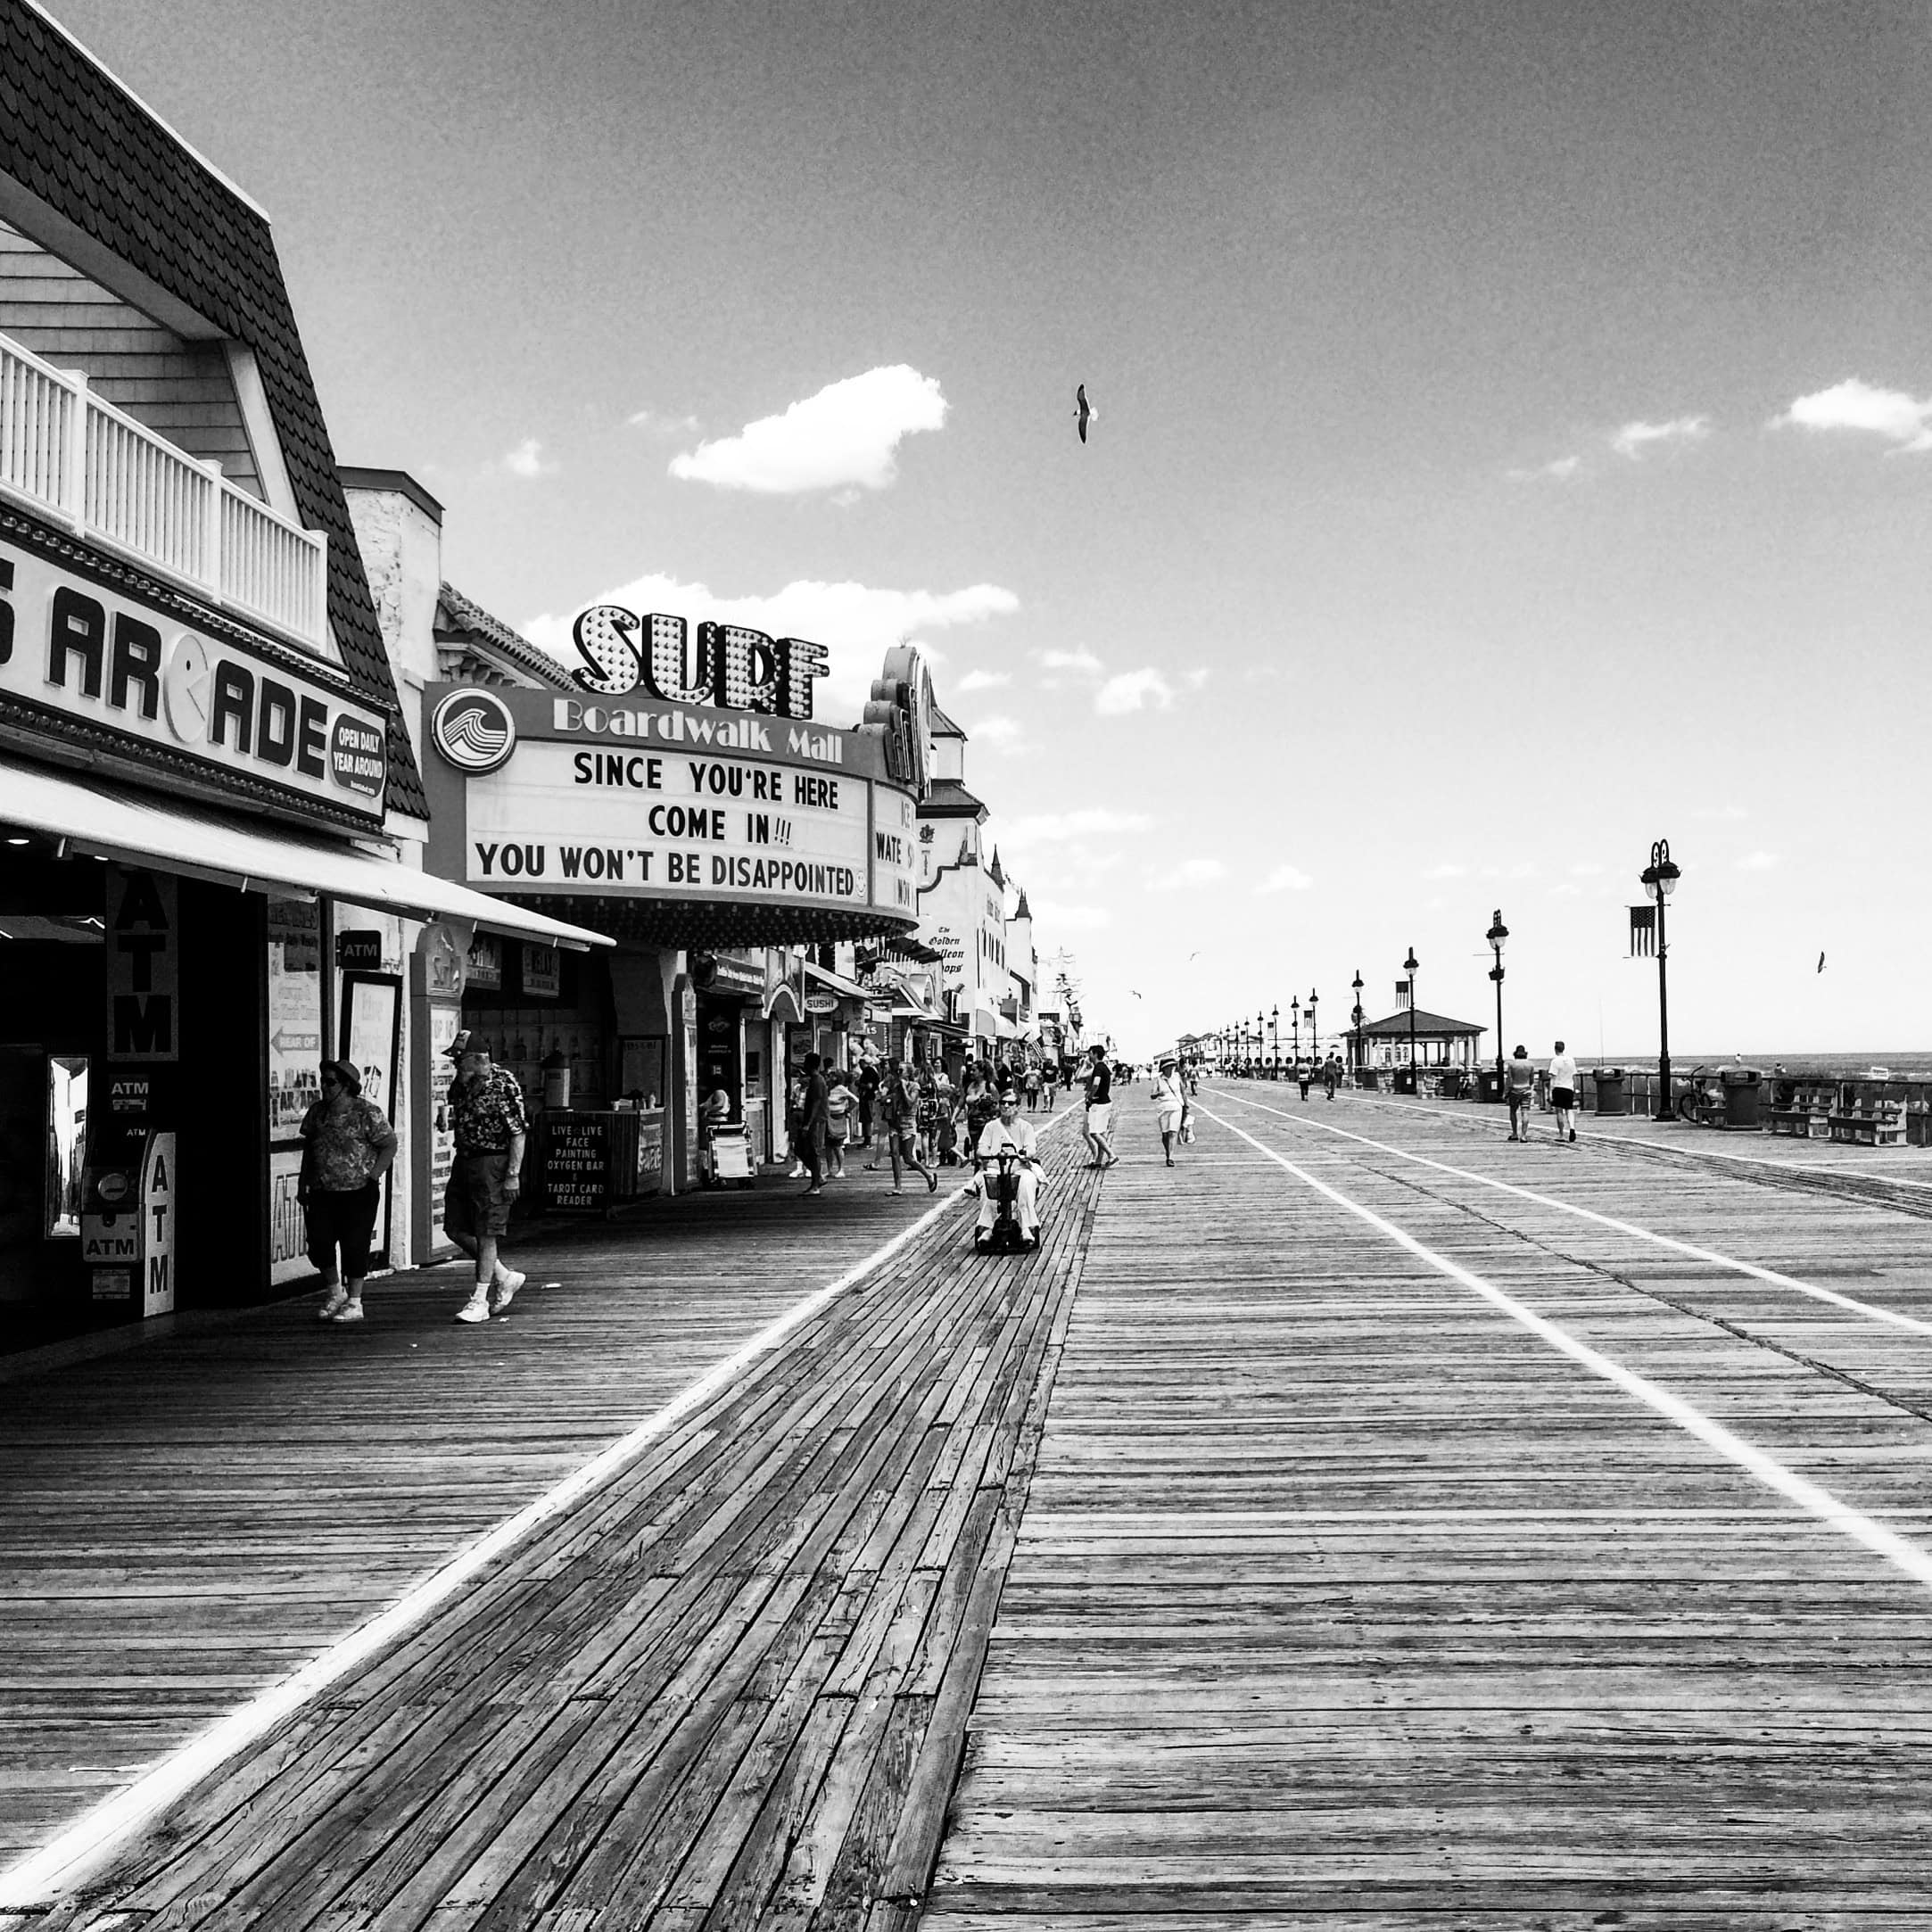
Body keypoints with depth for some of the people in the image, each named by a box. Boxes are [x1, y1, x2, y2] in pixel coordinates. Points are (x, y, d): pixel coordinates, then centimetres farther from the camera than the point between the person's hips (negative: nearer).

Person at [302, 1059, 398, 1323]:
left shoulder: (366, 1113, -9)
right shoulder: (317, 1111, 8)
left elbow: (389, 1145, -6)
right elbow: (308, 1148, 17)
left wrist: (371, 1177, -12)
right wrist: (302, 1184, 14)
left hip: (358, 1192, -5)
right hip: (322, 1192, 5)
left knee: (354, 1246, -1)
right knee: (319, 1242, -1)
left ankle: (354, 1303, 10)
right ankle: (334, 1292, 22)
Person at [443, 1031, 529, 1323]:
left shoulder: (504, 1083, -13)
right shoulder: (459, 1086, 9)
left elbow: (519, 1132, -14)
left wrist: (513, 1175, -18)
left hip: (493, 1162, -8)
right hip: (463, 1161, 8)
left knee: (486, 1232, -4)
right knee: (456, 1229, 7)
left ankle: (480, 1301, 4)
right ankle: (504, 1278, 22)